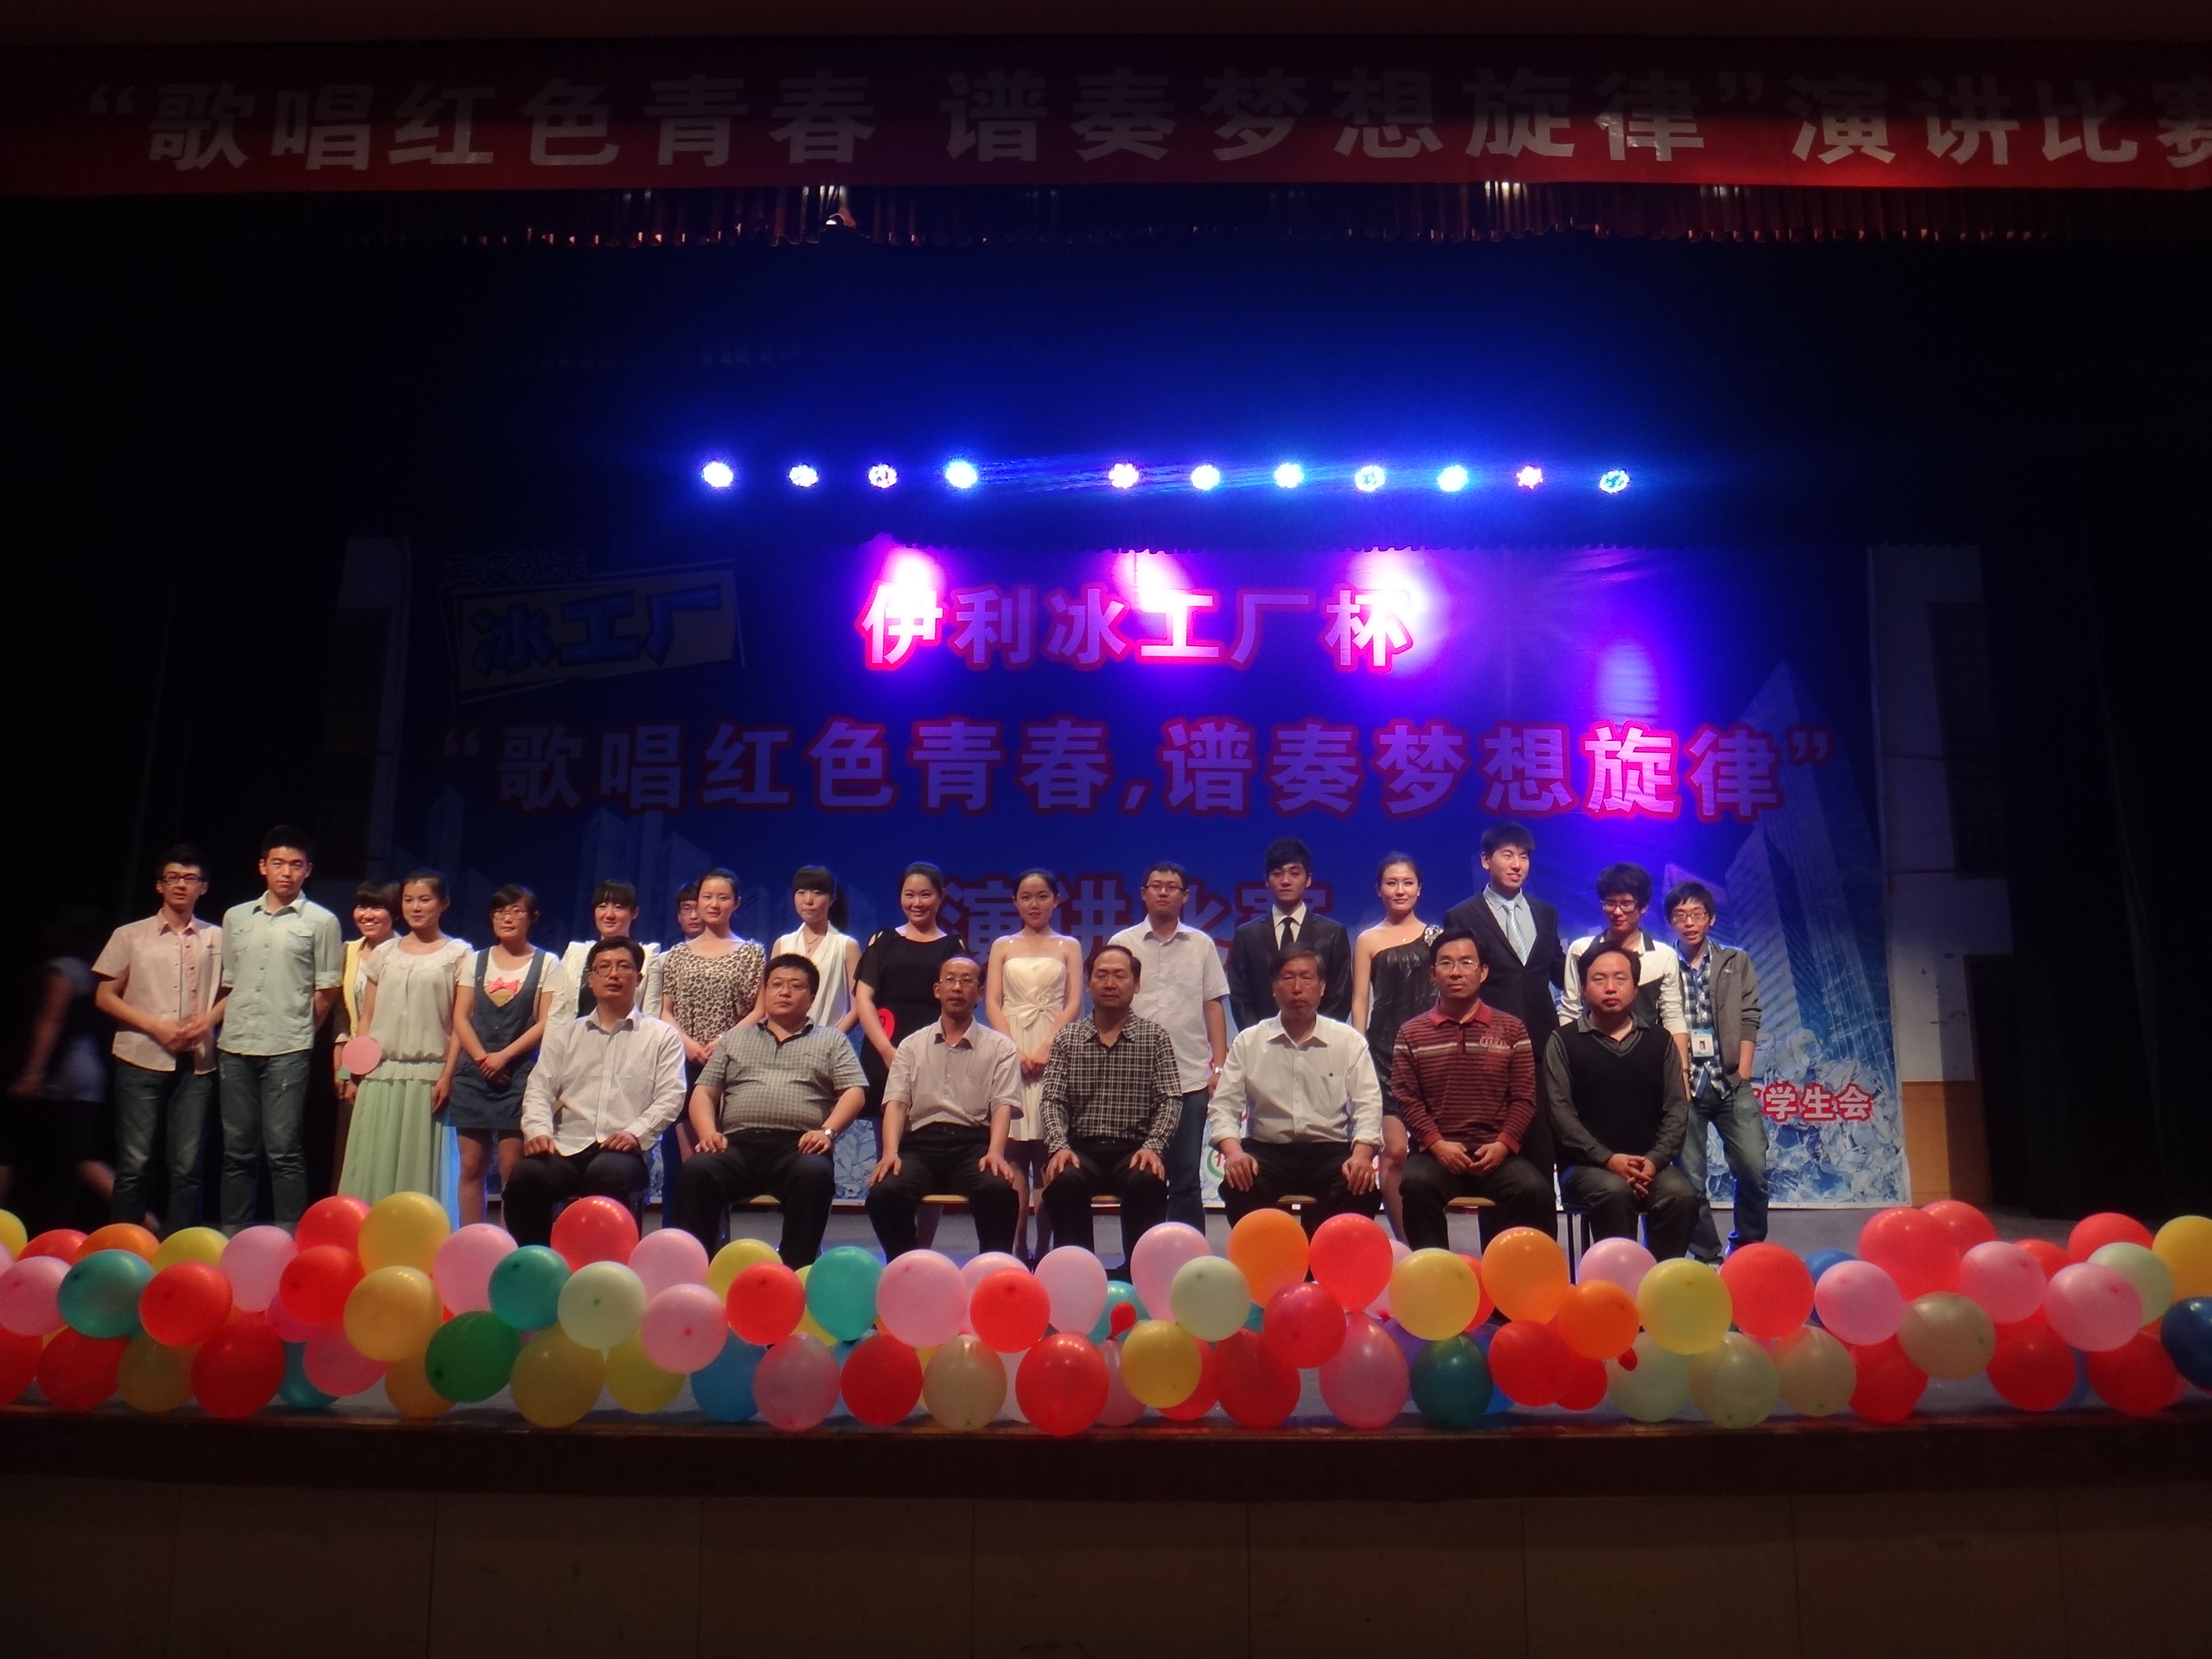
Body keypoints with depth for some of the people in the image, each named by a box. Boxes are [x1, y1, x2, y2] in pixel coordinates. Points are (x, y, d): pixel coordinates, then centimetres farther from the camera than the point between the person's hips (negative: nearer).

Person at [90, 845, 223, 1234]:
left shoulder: (216, 938, 9)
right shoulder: (130, 936, 6)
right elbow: (104, 997, 4)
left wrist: (208, 1019, -7)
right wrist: (155, 1026, -9)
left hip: (196, 1063, 1)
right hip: (142, 1060, -1)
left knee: (187, 1166, 3)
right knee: (134, 1163, -1)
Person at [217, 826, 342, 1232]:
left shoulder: (321, 921, 1)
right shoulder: (236, 917, 13)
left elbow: (326, 992, 3)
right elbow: (227, 984, 17)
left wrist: (298, 1033, 5)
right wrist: (231, 1030, 11)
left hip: (287, 1051, -4)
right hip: (235, 1049, 4)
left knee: (284, 1150, -5)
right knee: (237, 1150, 9)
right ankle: (233, 1234, 15)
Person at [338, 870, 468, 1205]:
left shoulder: (457, 954, 2)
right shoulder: (384, 953, 13)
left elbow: (459, 1022, -2)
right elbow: (367, 1017, 13)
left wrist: (447, 1075, -9)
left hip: (427, 1074, -3)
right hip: (380, 1073, 3)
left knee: (416, 1163, -3)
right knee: (372, 1162, 2)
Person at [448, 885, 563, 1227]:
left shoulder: (546, 964, 3)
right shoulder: (476, 961, 13)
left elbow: (545, 1023, -3)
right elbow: (460, 1016, 7)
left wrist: (504, 1056, -11)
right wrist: (482, 1058, -8)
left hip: (519, 1074, -3)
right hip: (473, 1072, 3)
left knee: (512, 1167, -5)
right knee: (471, 1165, 3)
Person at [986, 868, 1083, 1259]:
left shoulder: (1068, 946, 12)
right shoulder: (1003, 946, 14)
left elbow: (1074, 1003, 2)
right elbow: (992, 1003, 5)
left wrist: (1046, 1047, -12)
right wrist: (1015, 1050, -9)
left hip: (1055, 1049, -1)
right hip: (1011, 1048, 1)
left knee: (1047, 1148, -5)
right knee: (1014, 1148, -4)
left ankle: (1043, 1247, -4)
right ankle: (1018, 1248, -3)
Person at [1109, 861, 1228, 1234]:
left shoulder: (1201, 945, 9)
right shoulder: (1123, 943, 6)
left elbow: (1213, 1007, 8)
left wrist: (1219, 1065, 0)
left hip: (1190, 1077, 1)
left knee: (1186, 1176, 4)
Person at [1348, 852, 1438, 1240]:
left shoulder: (1436, 936, 11)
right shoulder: (1368, 941, 8)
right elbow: (1360, 1001, 5)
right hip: (1384, 1051, -1)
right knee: (1394, 1151, -7)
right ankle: (1405, 1241, 3)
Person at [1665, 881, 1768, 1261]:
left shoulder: (1737, 963, 10)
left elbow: (1748, 1021, 5)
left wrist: (1743, 1075, -3)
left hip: (1731, 1083, 1)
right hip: (1684, 1086, -1)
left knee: (1753, 1169, -5)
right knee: (1690, 1179, 0)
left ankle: (1747, 1245, 16)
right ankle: (1707, 1255, 14)